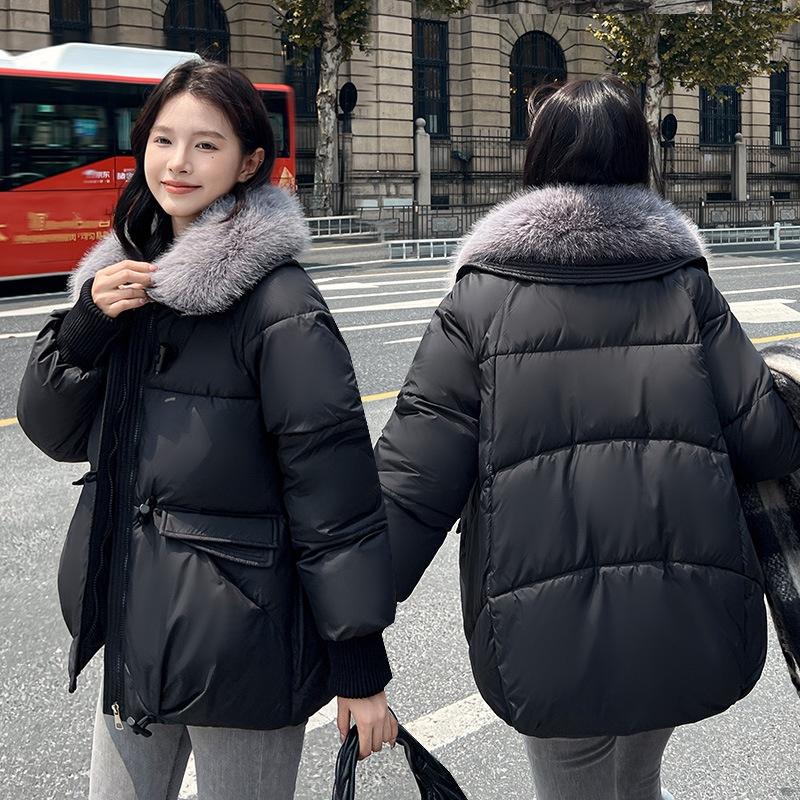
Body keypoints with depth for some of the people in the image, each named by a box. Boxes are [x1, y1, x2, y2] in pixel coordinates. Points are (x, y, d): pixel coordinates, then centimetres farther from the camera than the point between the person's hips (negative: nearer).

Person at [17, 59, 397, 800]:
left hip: (238, 649, -6)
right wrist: (88, 322, -12)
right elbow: (54, 432, 7)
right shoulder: (128, 275, 5)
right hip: (133, 637, 7)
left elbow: (334, 484, -16)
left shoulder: (276, 303, -16)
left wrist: (360, 665, -14)